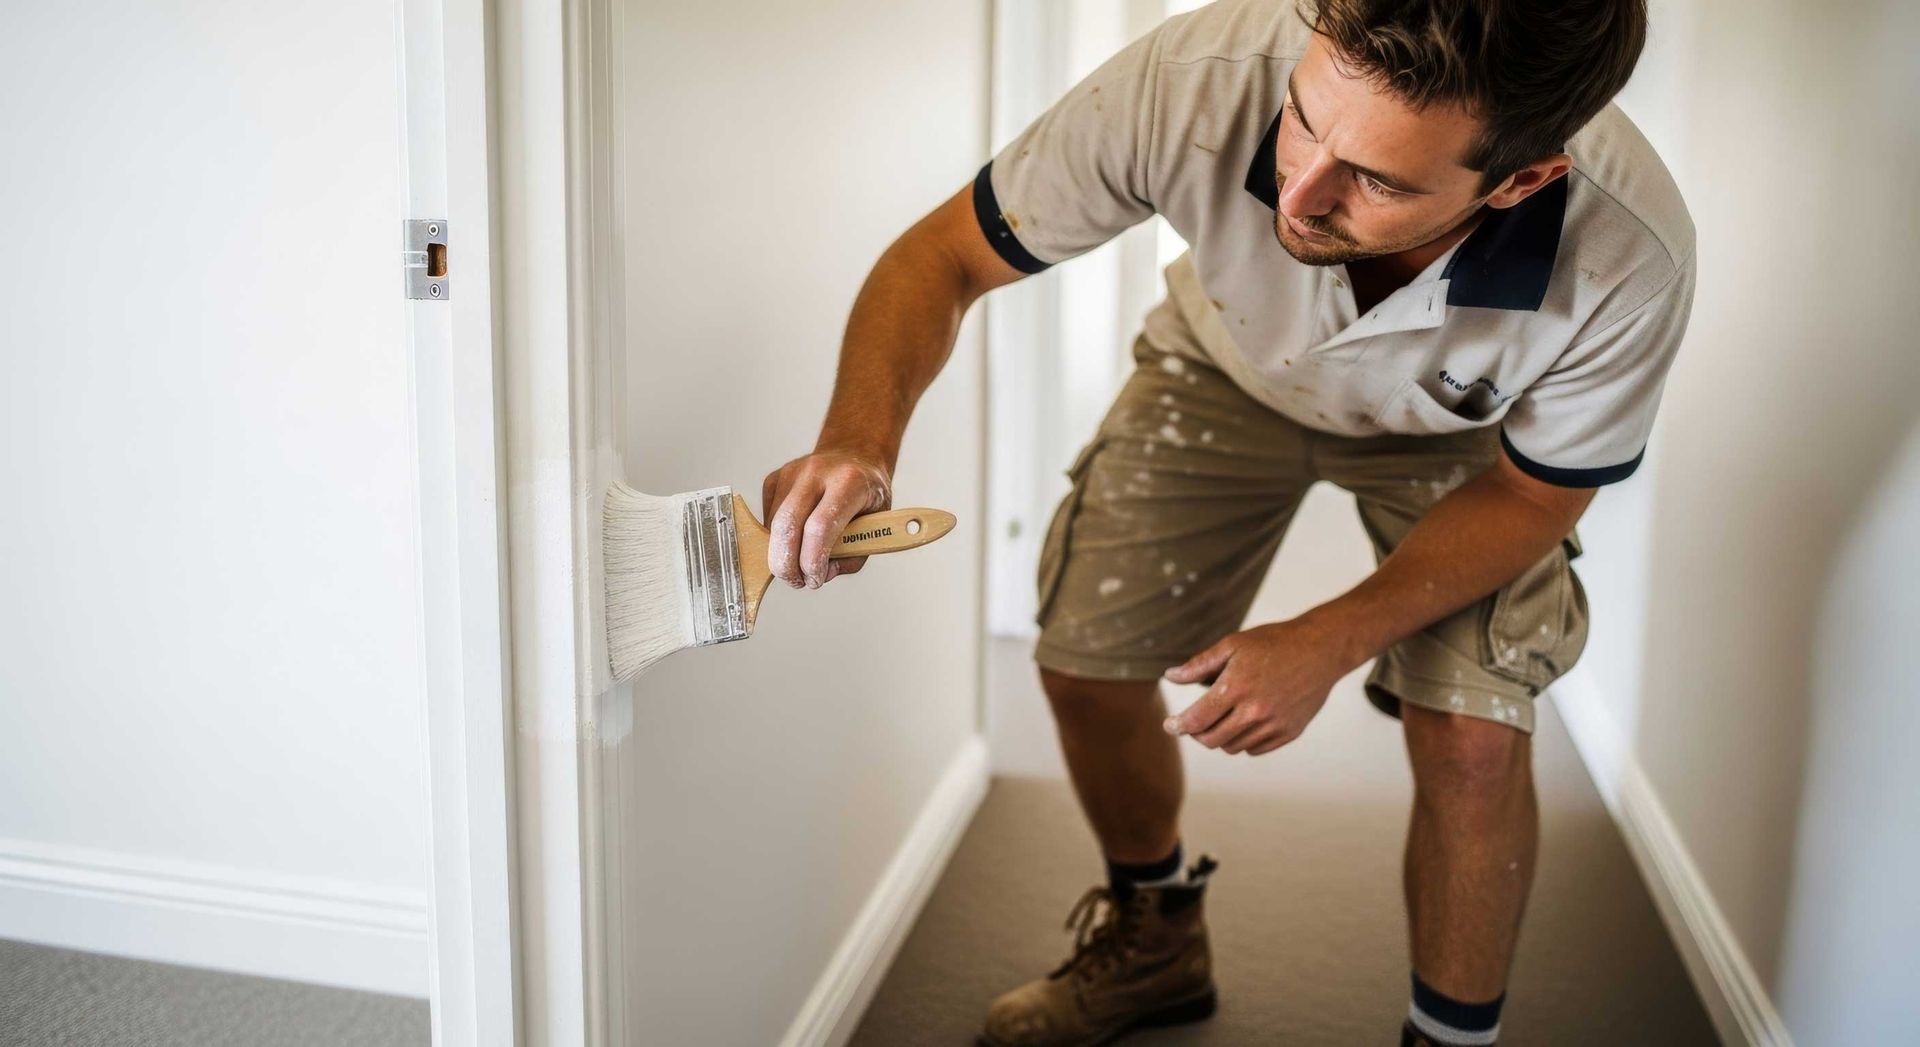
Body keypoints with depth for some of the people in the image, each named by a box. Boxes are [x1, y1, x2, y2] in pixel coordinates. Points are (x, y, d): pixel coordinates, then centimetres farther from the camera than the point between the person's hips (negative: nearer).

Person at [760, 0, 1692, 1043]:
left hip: (1452, 432, -1)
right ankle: (1153, 942, 30)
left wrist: (1330, 642, -28)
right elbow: (943, 255, -28)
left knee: (1470, 738, -20)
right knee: (1086, 667, -1)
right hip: (1229, 371, 2)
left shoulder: (1629, 261, -38)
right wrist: (859, 432, -48)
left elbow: (1531, 494, -18)